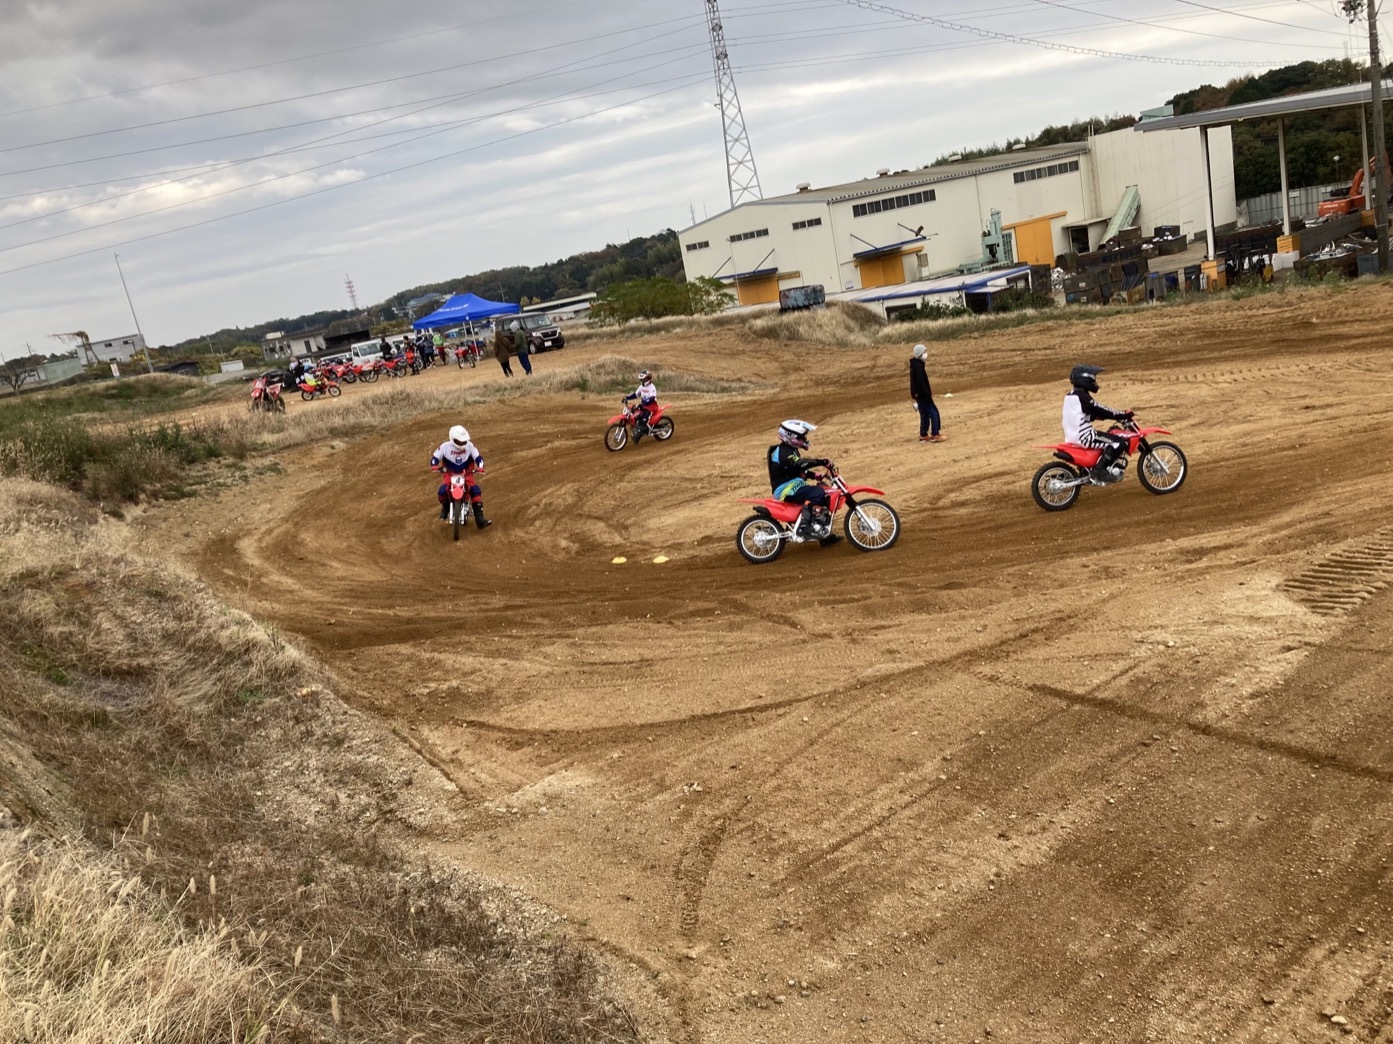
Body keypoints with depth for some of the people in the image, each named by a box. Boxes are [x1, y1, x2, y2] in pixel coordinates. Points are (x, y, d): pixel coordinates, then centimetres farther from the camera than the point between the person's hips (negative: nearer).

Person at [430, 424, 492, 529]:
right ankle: (445, 507, 11)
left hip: (467, 474, 1)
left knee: (476, 492, -21)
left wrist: (480, 467, -25)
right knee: (442, 492, -27)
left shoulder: (469, 445, -7)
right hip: (450, 474, -1)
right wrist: (434, 466, -25)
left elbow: (478, 457, -4)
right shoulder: (445, 446, -10)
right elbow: (435, 457, -3)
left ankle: (480, 520, -21)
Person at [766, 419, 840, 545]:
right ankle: (801, 528, -30)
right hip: (786, 489, -11)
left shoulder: (790, 450, 18)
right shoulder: (783, 452, -16)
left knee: (826, 496, 10)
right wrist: (820, 461, -42)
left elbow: (799, 470, 27)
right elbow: (798, 464, -36)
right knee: (817, 493, -28)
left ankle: (825, 534, 9)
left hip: (793, 486, 11)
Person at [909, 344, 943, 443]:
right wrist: (928, 395, -22)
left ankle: (923, 435, 20)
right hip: (922, 395, -10)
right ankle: (935, 435, -6)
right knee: (933, 412, -7)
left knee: (925, 414, 15)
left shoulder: (916, 365, 12)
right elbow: (921, 383, -24)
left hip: (919, 395, 10)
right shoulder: (918, 366, -20)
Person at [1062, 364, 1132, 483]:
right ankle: (1099, 470, -15)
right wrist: (1123, 414, -9)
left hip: (1072, 436, 10)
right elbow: (1102, 411, -16)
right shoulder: (1081, 396, -15)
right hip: (1084, 436, -10)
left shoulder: (1070, 396, 15)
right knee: (1120, 442, -14)